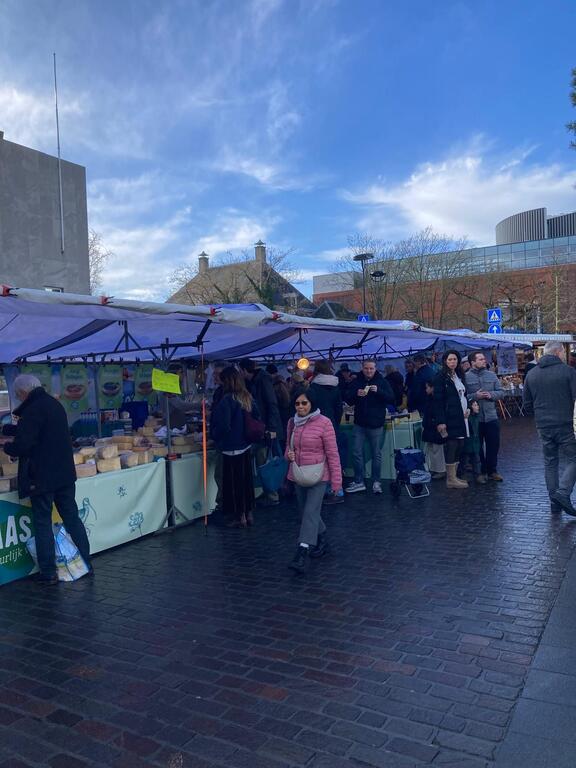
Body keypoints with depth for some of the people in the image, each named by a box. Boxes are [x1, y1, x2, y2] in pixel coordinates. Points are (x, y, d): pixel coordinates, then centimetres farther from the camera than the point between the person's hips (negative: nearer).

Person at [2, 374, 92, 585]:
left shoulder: (32, 410, -17)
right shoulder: (54, 404, 11)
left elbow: (23, 445, -21)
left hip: (41, 477, -8)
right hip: (65, 473, 8)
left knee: (42, 524, 4)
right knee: (72, 518, 14)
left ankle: (48, 572, 9)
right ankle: (86, 564, 21)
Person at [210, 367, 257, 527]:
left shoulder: (227, 399, -19)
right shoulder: (248, 398, 4)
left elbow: (222, 425, -21)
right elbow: (256, 418, 12)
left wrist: (214, 436, -3)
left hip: (231, 448, -7)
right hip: (246, 446, 7)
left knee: (233, 482, 4)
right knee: (247, 479, 15)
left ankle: (239, 517, 12)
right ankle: (249, 513, 25)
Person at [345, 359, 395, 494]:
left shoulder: (382, 382, 0)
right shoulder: (356, 381, 5)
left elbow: (391, 399, -6)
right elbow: (348, 400, 3)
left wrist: (378, 391, -21)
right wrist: (356, 394, -17)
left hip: (376, 424, -2)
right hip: (360, 424, 2)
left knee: (376, 454, 5)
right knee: (357, 453, 3)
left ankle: (376, 482, 15)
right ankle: (359, 482, 13)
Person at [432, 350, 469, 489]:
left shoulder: (459, 376, 16)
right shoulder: (440, 377, -8)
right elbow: (438, 401, -13)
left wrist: (466, 409, 8)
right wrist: (440, 421, -19)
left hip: (461, 417, 8)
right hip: (449, 418, -8)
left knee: (459, 446, 9)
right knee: (451, 446, -6)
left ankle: (453, 476, 18)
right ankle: (450, 479, 0)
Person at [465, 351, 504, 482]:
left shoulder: (492, 375, 7)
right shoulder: (465, 377, -7)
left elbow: (501, 392, 7)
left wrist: (491, 395, -11)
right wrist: (475, 396, -22)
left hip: (491, 417, 4)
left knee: (493, 445, 9)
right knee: (477, 447, 8)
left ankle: (492, 471, 23)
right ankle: (480, 472, 21)